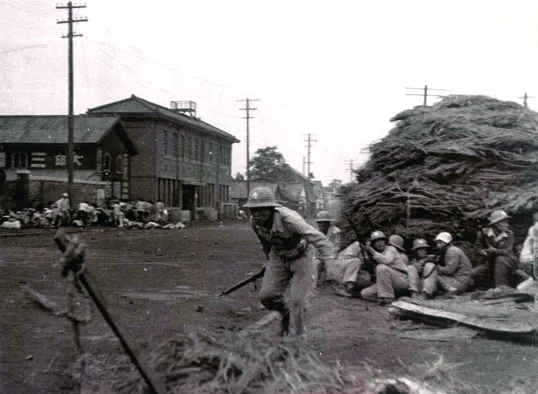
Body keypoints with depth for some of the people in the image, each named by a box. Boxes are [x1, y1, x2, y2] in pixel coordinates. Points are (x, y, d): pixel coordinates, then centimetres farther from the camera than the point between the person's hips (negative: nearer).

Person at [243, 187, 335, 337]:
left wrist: (329, 262, -43)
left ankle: (300, 335, 11)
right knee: (266, 296, -6)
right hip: (278, 257, 5)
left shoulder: (288, 218, -37)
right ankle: (285, 313, 27)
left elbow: (320, 240, -37)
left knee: (297, 300, -11)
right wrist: (269, 260, 20)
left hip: (300, 257, -5)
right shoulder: (254, 222, -18)